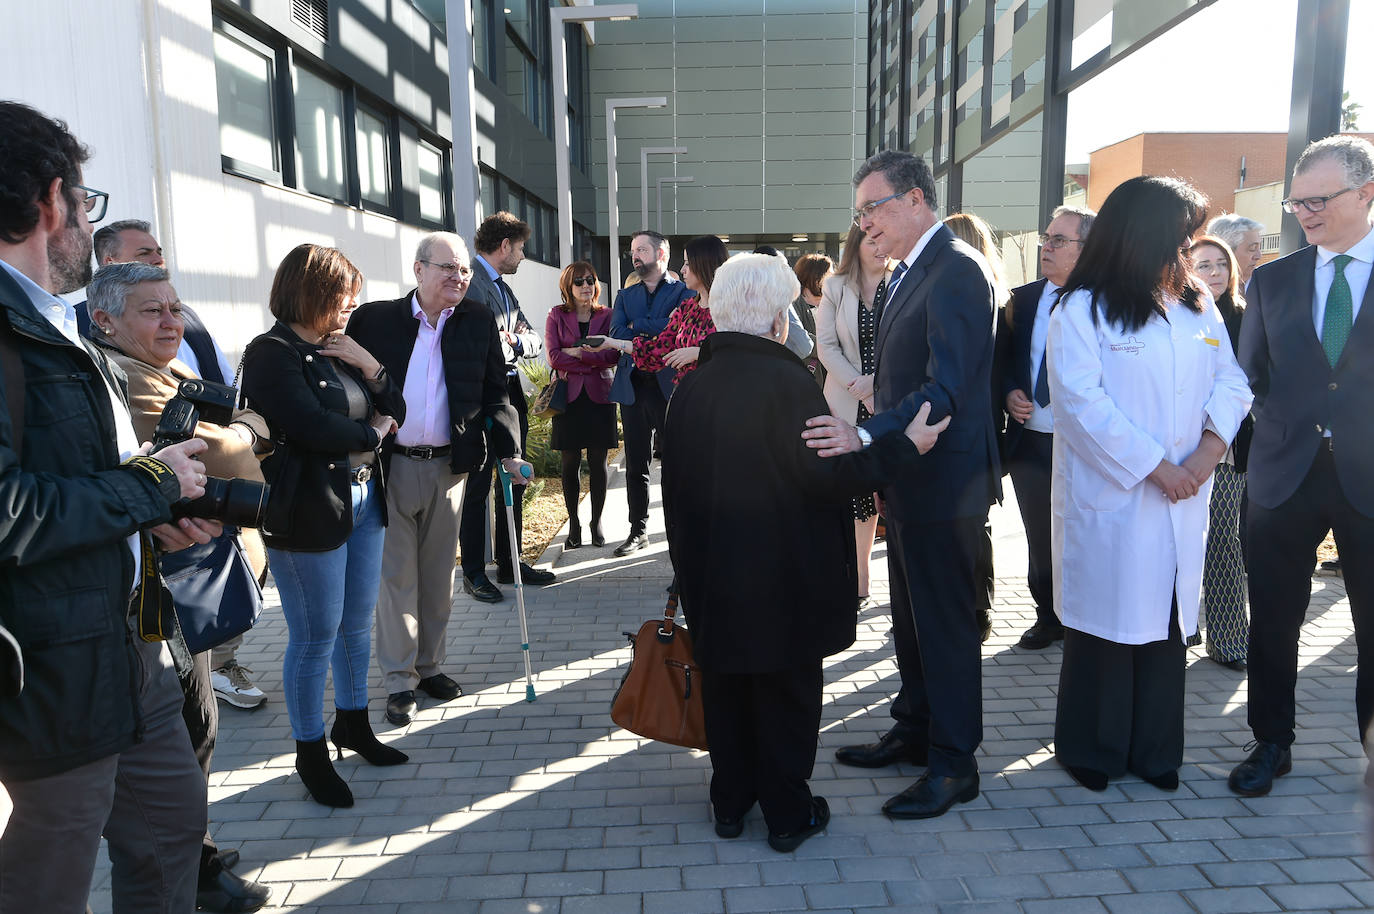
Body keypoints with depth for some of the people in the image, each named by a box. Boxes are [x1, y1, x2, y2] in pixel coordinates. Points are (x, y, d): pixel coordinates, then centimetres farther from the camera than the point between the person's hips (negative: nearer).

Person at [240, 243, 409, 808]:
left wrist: (369, 365, -5)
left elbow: (395, 411, 12)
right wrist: (371, 434, -5)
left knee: (357, 625, 17)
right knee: (315, 637, 2)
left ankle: (353, 723, 36)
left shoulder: (340, 351, 14)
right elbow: (311, 426, -21)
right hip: (308, 512, -8)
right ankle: (310, 753, 19)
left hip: (363, 502, 8)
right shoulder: (272, 353, -10)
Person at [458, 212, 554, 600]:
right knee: (477, 487, 0)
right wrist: (512, 343, -6)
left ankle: (509, 562, 25)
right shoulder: (469, 282, -12)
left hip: (511, 396, 9)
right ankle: (474, 573, 10)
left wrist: (515, 340, -6)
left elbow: (534, 342, 14)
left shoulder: (503, 288, 19)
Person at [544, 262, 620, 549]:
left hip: (599, 396, 0)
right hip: (569, 396, 0)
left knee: (597, 462, 4)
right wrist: (593, 360, -9)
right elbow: (554, 357, -6)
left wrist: (576, 353, -10)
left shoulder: (607, 315, 7)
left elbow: (613, 355, -5)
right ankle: (573, 525, 14)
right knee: (570, 463, 3)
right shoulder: (556, 316, 6)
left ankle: (597, 522, 15)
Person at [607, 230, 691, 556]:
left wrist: (637, 325, -9)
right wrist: (656, 331, -10)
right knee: (635, 465, 9)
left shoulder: (683, 291, 2)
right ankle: (638, 531, 19)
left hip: (671, 386, -4)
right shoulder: (625, 295, 16)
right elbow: (617, 334, 0)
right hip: (633, 386, 4)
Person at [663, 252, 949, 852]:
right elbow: (826, 475, -20)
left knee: (726, 689, 17)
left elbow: (676, 486, 7)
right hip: (783, 581, -5)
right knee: (787, 693, 10)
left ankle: (730, 802, 31)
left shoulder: (691, 387, 1)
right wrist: (905, 445, -10)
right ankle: (787, 814, 23)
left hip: (714, 580, 5)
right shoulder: (787, 381, -18)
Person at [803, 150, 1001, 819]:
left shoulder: (955, 270, -17)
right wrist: (871, 439, 10)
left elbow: (946, 390, -26)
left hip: (945, 480, -10)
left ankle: (954, 764, 17)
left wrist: (865, 436, -36)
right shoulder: (908, 273, 14)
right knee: (911, 614, 19)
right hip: (908, 476, 10)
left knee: (945, 620, 2)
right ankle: (916, 731, 35)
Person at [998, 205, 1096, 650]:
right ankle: (1049, 618, 32)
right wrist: (1009, 393, -4)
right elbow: (1002, 359, 15)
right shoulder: (1022, 299, 8)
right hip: (1029, 441, 4)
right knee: (1040, 540, 14)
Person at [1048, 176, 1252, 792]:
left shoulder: (1197, 305, 12)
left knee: (1167, 622, 11)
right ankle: (1090, 748, 21)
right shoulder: (1082, 309, -6)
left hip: (1181, 500, 5)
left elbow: (1230, 379, 9)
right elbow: (1082, 402, -14)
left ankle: (1154, 749, 26)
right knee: (1105, 622, 3)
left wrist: (1212, 445, -9)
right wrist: (1155, 466, -14)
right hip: (1110, 497, -5)